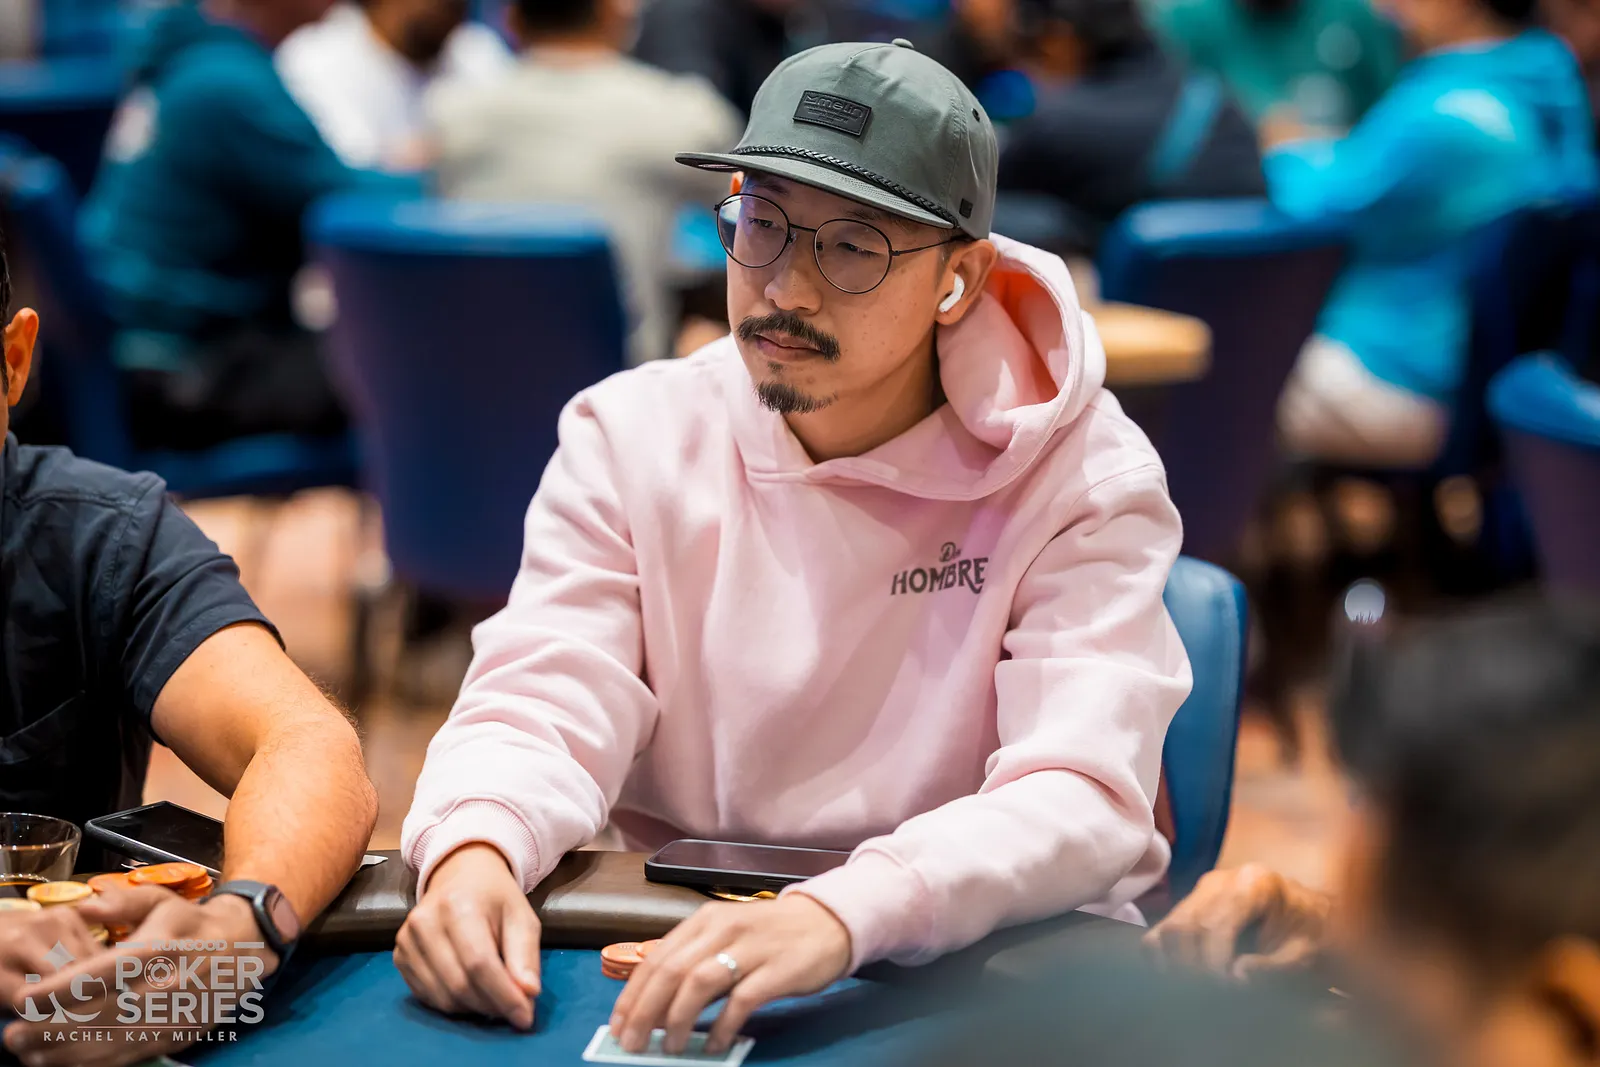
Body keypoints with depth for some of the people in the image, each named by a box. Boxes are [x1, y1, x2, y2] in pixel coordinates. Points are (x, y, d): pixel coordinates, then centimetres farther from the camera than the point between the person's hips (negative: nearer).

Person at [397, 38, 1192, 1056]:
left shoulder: (1081, 476, -9)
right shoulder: (631, 437, 1)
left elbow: (1083, 799, -21)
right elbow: (540, 705, -8)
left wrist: (839, 915, -40)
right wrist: (475, 852, -33)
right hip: (679, 962, 2)